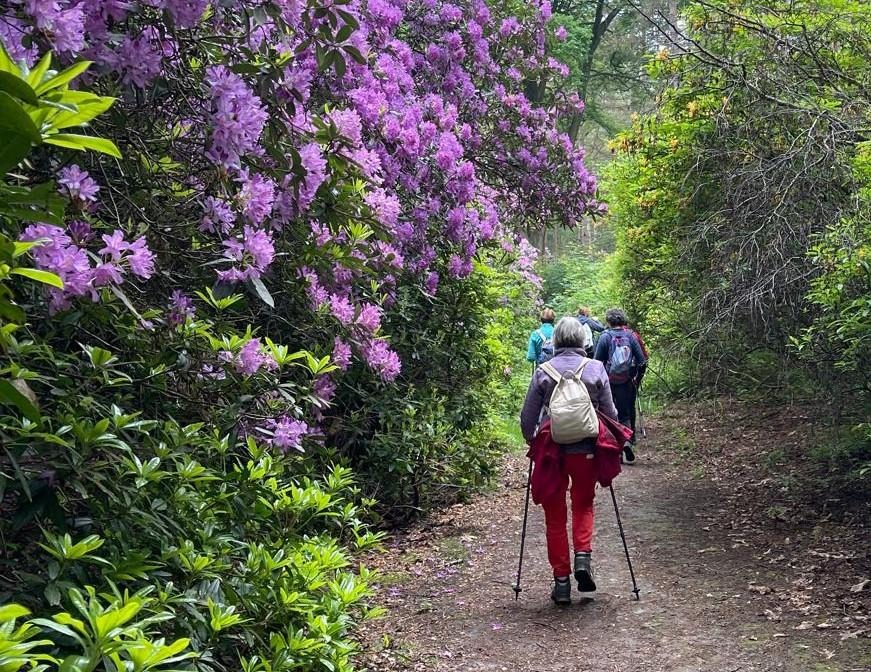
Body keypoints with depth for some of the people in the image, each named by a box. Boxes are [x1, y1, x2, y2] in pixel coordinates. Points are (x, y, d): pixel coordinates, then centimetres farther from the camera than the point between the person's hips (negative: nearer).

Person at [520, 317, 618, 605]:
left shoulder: (543, 372, -4)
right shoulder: (595, 369, -3)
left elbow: (527, 418, -1)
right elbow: (610, 413, 0)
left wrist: (533, 443, 17)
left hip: (550, 451, 0)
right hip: (586, 450, 0)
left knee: (555, 514, 10)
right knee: (583, 504, 22)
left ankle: (561, 581, 12)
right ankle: (583, 556, 0)